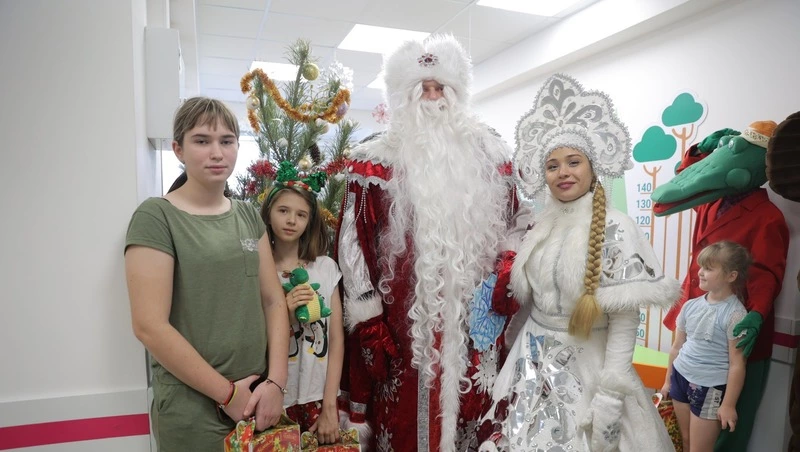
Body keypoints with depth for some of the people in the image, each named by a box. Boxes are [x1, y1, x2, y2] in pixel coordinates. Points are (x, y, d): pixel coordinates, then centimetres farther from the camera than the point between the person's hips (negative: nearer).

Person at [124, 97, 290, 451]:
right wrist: (227, 393, -12)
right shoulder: (156, 217, -10)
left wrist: (276, 382, -6)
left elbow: (274, 301, 4)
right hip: (192, 408, -5)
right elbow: (150, 327, -16)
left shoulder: (249, 216, 6)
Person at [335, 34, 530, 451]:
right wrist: (367, 319, -5)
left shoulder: (489, 153, 11)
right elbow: (353, 246, -2)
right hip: (402, 325, -2)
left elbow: (514, 224, 16)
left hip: (474, 321, 3)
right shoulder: (377, 161, 1)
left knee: (474, 415, 11)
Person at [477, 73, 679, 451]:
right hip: (531, 365, 5)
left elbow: (626, 317, -16)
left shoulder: (615, 229, -15)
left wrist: (611, 392, -18)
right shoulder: (541, 228, 2)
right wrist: (521, 358, 13)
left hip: (585, 367, -5)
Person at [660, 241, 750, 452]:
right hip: (681, 378, 6)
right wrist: (668, 380, 15)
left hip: (710, 388, -5)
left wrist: (728, 404, -12)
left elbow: (737, 364, -14)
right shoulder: (691, 305, 1)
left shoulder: (734, 314, -17)